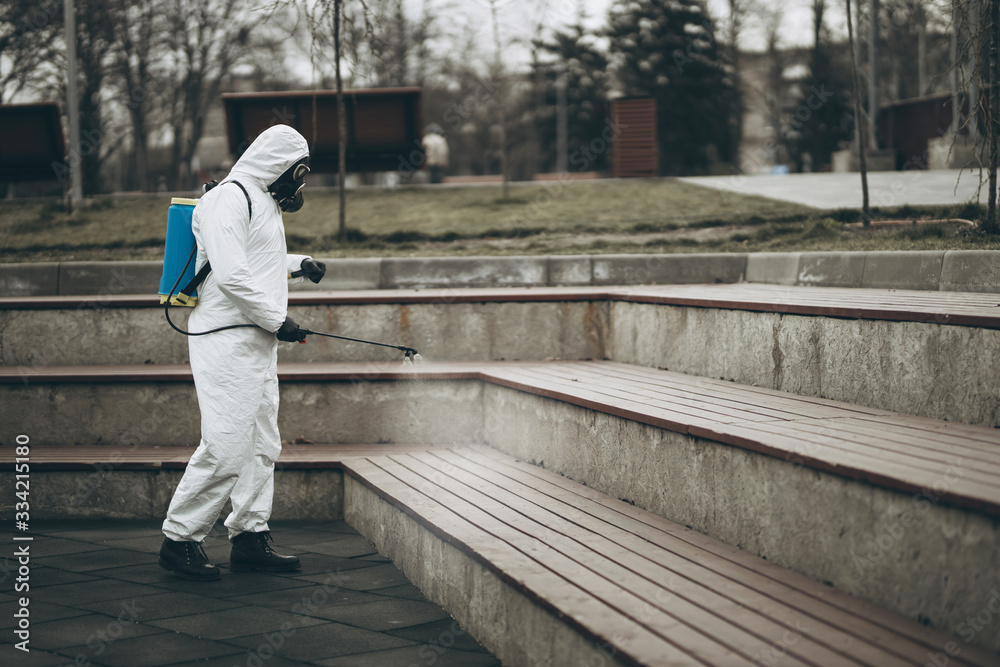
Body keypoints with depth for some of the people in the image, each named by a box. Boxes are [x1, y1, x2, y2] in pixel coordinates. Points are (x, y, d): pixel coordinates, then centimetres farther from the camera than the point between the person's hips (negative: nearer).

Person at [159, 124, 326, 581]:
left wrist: (298, 263, 24)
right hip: (227, 341, -10)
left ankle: (250, 538, 18)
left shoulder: (262, 200, 20)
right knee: (226, 448, -12)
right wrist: (277, 320, -17)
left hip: (258, 342, 11)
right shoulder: (229, 199, -13)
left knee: (262, 444, 11)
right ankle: (179, 540, -2)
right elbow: (231, 275, -22)